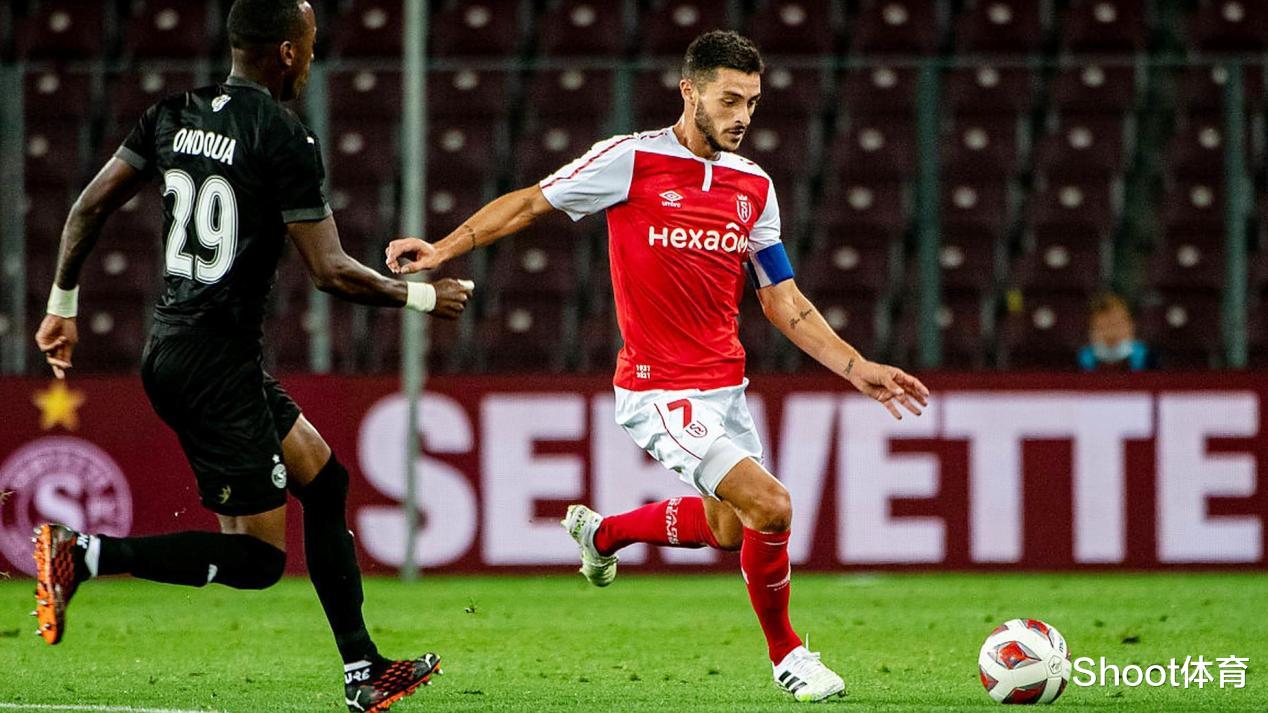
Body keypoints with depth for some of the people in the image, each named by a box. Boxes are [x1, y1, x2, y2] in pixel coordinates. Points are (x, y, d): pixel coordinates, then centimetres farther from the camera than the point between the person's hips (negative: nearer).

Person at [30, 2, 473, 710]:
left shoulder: (174, 114, 7)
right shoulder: (286, 138, -14)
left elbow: (90, 207, 9)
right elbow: (332, 272, -14)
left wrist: (63, 306, 20)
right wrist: (424, 296, 1)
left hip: (168, 351, 9)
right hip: (220, 365, -9)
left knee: (325, 481, 19)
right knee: (255, 560, -3)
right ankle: (85, 554, -14)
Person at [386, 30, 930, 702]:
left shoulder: (754, 186, 7)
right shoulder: (631, 160, -10)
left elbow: (783, 302, 11)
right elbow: (528, 203, 0)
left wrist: (857, 367, 3)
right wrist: (443, 248, -8)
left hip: (724, 384, 7)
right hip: (660, 389, -7)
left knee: (726, 526, 20)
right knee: (769, 506, -19)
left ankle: (599, 532, 47)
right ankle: (787, 655, 3)